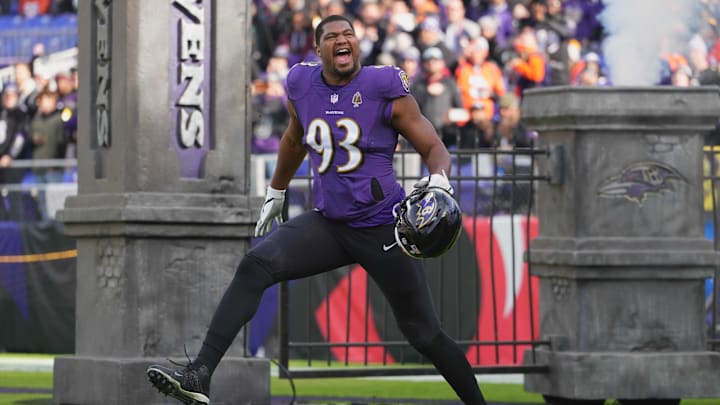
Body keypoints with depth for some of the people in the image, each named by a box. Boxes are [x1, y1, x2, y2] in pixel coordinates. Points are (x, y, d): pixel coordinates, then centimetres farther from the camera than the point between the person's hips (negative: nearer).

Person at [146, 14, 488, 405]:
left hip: (382, 228, -4)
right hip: (329, 223, 4)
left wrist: (439, 180, -28)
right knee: (255, 265, -18)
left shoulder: (384, 88, -9)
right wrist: (275, 194, 34)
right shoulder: (302, 86, 4)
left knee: (423, 332, 2)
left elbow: (433, 148, -6)